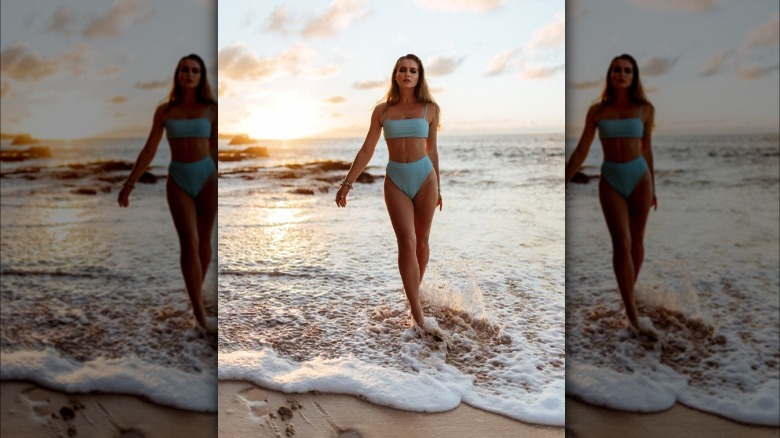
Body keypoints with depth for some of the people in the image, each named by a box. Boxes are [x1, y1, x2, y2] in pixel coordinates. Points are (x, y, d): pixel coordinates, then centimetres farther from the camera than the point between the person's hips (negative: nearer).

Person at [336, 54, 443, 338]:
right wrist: (347, 183, 1)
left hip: (424, 176, 1)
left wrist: (437, 188, 17)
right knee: (407, 242, -12)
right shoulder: (382, 110, 5)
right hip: (396, 180, -1)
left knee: (421, 241, 5)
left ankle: (415, 294, 28)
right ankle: (418, 317, -12)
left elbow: (432, 150, 12)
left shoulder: (430, 109, 5)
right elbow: (367, 150, 6)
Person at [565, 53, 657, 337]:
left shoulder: (645, 109, 3)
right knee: (621, 243, -10)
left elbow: (647, 150, 10)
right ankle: (633, 316, -9)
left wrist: (653, 187, 14)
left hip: (639, 175, 1)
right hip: (610, 179, -1)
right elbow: (581, 150, 3)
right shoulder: (597, 110, 3)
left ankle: (628, 295, 26)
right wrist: (562, 182, 0)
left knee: (636, 240, 5)